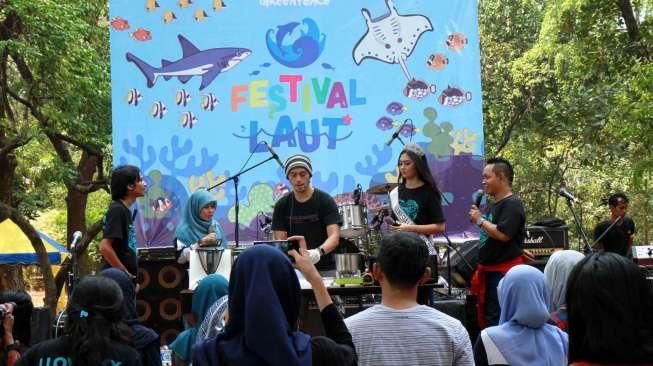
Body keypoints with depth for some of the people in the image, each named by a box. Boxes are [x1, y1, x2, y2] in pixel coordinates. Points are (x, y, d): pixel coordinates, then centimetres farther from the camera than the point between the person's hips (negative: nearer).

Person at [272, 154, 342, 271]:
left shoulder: (325, 201, -6)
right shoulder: (282, 205, 3)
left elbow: (334, 237, -16)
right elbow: (280, 240, -1)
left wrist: (319, 252, -36)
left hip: (324, 269, -2)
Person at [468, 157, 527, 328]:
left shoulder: (512, 205, -14)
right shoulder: (492, 205, 17)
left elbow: (503, 234, -26)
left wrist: (480, 220, -13)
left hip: (504, 271, -10)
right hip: (489, 270, 10)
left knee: (496, 320, -11)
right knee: (485, 317, 15)